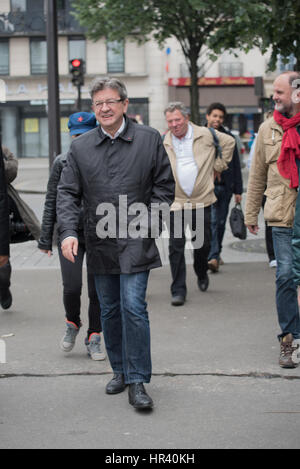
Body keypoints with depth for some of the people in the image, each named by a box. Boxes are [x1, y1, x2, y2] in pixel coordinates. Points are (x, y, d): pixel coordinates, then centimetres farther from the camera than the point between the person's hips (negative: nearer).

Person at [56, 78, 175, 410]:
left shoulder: (149, 139, 1)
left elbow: (164, 185, 5)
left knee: (133, 307, -12)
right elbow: (67, 193, 4)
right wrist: (68, 232, -11)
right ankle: (120, 371, 27)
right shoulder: (80, 147, 6)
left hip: (135, 243, -3)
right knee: (110, 311, 12)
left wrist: (150, 221, -7)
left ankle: (137, 381, -6)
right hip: (100, 244, 3)